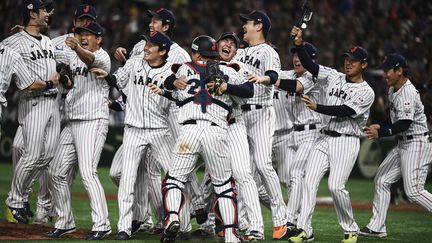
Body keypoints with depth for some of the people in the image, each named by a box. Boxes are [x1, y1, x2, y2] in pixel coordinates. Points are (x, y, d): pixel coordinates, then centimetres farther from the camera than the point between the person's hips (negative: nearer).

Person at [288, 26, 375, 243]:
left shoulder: (366, 92, -5)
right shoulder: (334, 77, 11)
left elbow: (344, 111, -17)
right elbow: (309, 65, 4)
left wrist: (316, 107, -26)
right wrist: (299, 44, -11)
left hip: (347, 141, -5)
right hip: (324, 138, 5)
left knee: (336, 186, -16)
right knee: (309, 181, -9)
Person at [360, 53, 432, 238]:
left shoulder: (408, 93, -19)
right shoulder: (393, 90, 12)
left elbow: (404, 123, -26)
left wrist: (381, 133, -27)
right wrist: (380, 126, 7)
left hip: (417, 144, -11)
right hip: (403, 145, 11)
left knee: (413, 191, -15)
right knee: (382, 180, 8)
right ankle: (377, 227, 11)